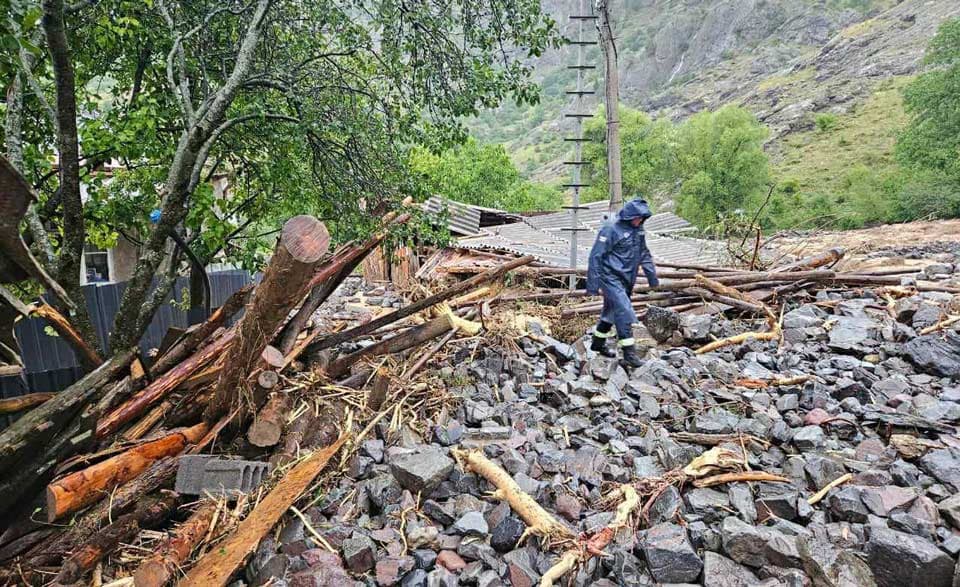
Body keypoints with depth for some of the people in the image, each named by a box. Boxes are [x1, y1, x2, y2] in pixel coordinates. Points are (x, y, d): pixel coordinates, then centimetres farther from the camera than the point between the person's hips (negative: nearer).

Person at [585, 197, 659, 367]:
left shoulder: (638, 229, 8)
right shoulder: (612, 228, -17)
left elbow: (644, 253, 21)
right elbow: (596, 255, -16)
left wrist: (652, 275, 18)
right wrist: (593, 283, -18)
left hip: (626, 279, 8)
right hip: (611, 277, -8)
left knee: (612, 310, 17)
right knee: (625, 312, -14)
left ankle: (598, 343, 34)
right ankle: (629, 353, -10)